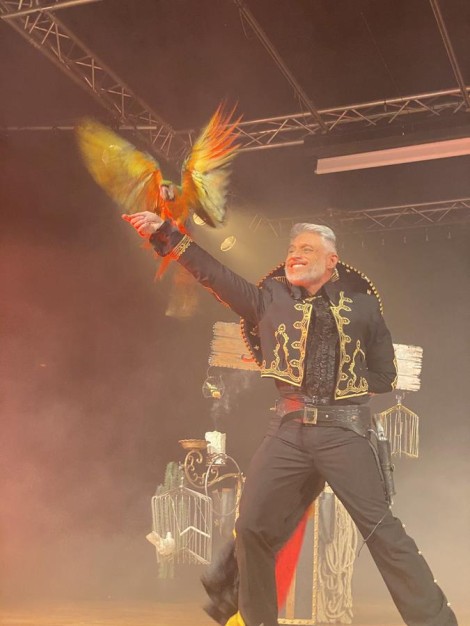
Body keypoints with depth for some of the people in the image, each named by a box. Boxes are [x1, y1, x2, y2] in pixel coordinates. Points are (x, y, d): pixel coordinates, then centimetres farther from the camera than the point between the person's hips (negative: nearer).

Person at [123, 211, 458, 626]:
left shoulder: (361, 304, 6)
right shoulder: (271, 298, 10)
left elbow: (384, 376, 12)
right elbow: (216, 275, 5)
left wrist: (343, 385, 3)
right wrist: (168, 236, 0)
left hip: (343, 430, -2)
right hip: (289, 431, 3)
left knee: (382, 529, -6)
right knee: (254, 528, 3)